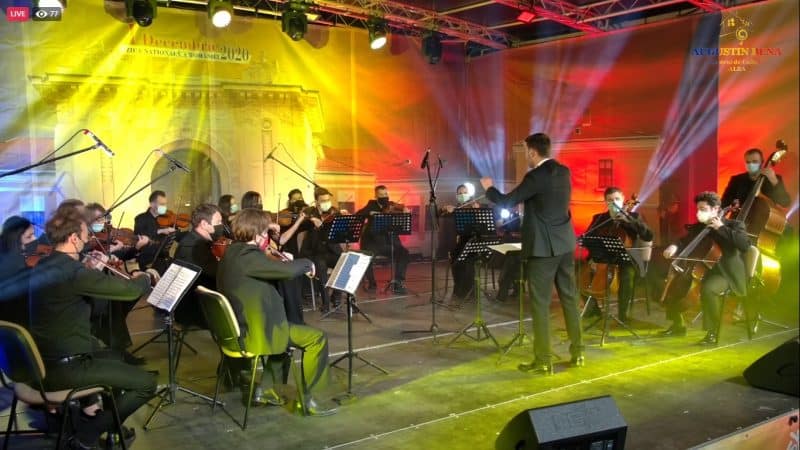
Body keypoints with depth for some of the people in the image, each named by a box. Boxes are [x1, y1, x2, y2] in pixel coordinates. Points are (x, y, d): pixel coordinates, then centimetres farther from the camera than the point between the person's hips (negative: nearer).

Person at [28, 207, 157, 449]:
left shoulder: (44, 266, 5)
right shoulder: (73, 272, -24)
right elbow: (132, 290, -22)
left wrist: (91, 270, 17)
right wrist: (143, 277, 0)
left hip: (46, 358, 10)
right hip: (62, 367, -10)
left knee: (116, 358, 32)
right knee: (146, 383, -7)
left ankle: (103, 420, 34)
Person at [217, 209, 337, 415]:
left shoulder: (232, 254, 8)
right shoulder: (248, 257, -22)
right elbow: (287, 270, -29)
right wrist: (307, 263, -9)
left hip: (239, 329, 10)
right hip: (254, 333, -10)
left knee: (286, 330, 33)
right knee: (317, 338, -2)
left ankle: (265, 390, 29)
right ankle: (310, 399, 5)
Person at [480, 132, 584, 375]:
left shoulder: (536, 177, -17)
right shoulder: (563, 171, 7)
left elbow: (506, 201, -11)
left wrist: (489, 188, 7)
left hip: (543, 247, -8)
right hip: (565, 244, 8)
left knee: (540, 303, -2)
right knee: (569, 298, 14)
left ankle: (543, 361, 2)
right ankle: (577, 352, 21)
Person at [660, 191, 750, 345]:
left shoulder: (733, 225, -6)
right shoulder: (699, 227, 11)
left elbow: (745, 245, -23)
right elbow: (685, 241, 12)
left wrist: (721, 228, -21)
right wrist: (674, 246, -13)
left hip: (725, 273, -7)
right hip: (703, 270, 7)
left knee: (707, 289, -38)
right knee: (670, 284, 0)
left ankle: (713, 332, -22)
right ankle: (678, 325, 16)